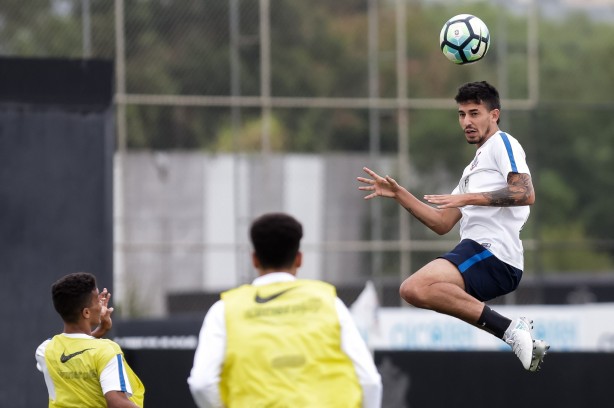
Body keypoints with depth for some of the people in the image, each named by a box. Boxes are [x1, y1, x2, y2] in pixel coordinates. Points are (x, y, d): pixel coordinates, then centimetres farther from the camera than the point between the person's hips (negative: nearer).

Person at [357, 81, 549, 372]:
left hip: (492, 252, -10)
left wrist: (469, 198, -17)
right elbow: (442, 223, 30)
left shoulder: (502, 143, 3)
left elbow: (526, 194, -15)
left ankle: (509, 329, -31)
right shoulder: (473, 169, 32)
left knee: (414, 288, -28)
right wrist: (398, 193, 25)